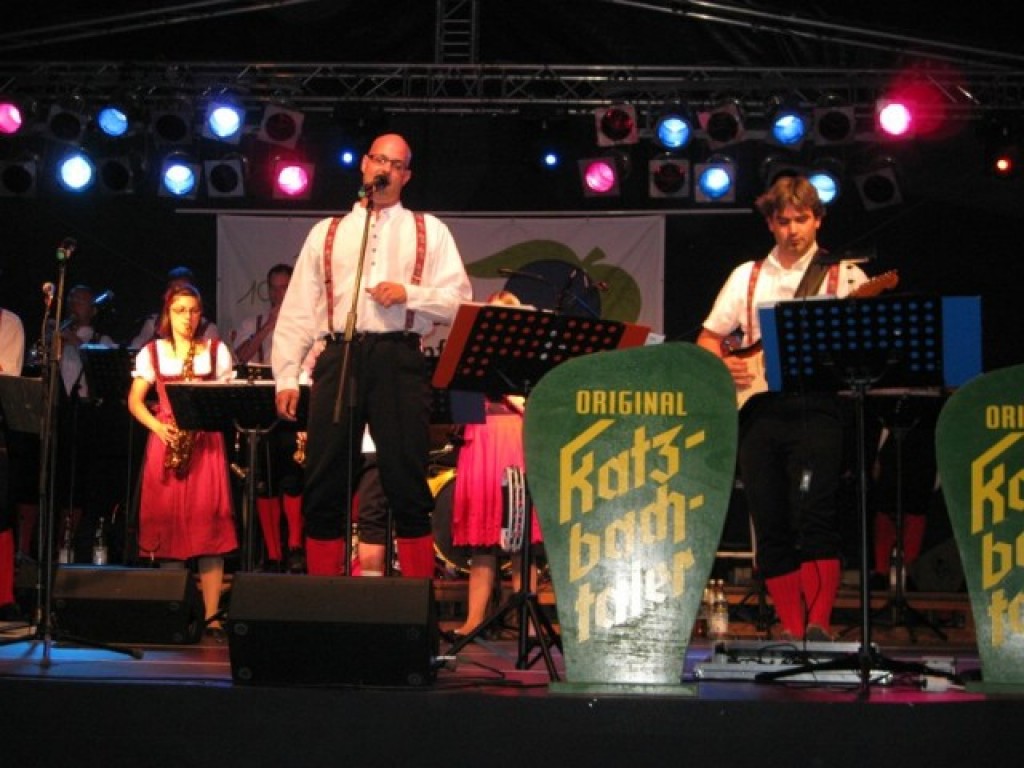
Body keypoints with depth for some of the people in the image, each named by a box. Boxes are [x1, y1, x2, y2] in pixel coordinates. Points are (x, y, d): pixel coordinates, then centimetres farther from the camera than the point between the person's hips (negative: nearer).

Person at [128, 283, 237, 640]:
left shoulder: (216, 351, 9)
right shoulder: (152, 352, 10)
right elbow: (135, 401, 8)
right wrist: (159, 427, -9)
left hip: (206, 442, -1)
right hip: (165, 441, 1)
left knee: (207, 527, -9)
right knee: (166, 523, -3)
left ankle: (212, 615, -11)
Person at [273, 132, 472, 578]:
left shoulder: (429, 231, 14)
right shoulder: (326, 233, 18)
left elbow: (460, 301, 6)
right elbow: (297, 310, 12)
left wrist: (409, 293, -10)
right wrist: (286, 377, 4)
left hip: (400, 361, -2)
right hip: (339, 358, 2)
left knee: (407, 485, -3)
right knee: (324, 486, 0)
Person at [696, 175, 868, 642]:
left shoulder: (844, 276, 9)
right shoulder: (748, 276, 18)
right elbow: (707, 338, 20)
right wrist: (723, 364, 0)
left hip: (816, 405, -3)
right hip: (758, 407, 4)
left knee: (814, 511, -16)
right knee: (770, 522, 2)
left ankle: (818, 625, -14)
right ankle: (792, 630, 7)